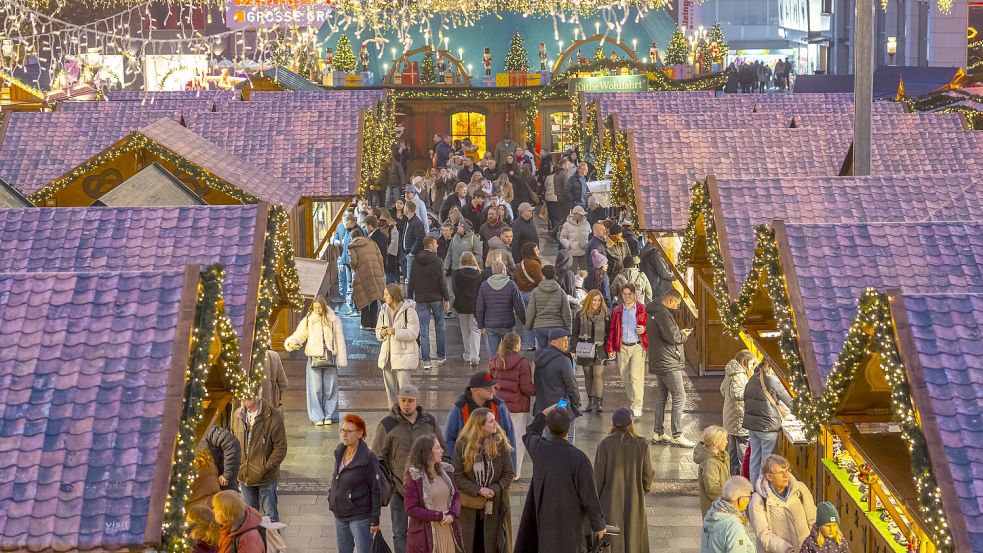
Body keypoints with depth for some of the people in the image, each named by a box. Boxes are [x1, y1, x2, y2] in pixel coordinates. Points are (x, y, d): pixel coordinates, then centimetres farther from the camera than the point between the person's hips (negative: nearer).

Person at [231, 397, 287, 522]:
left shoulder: (273, 417, -14)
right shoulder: (237, 415, 1)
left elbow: (281, 448, -11)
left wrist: (266, 468, -16)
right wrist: (236, 464, 4)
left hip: (266, 478, -5)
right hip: (244, 476, 5)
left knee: (270, 514, 6)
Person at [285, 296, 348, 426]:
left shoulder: (333, 320, 6)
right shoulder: (308, 320, 6)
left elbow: (339, 341, 6)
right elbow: (299, 335, 2)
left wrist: (341, 359, 2)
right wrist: (291, 343, -20)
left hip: (330, 359, 0)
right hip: (314, 359, 0)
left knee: (330, 388, 4)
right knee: (315, 389, -3)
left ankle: (329, 416, 12)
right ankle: (317, 417, 1)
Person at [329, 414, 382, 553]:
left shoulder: (368, 459, -19)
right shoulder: (339, 452, 2)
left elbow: (376, 490, -15)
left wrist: (375, 519, -14)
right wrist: (331, 497, 13)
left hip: (360, 516, -7)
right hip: (340, 514, 7)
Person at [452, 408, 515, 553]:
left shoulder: (500, 443, -4)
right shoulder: (463, 445, -6)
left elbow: (509, 474, -1)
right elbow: (458, 477, -5)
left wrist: (495, 490, -16)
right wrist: (478, 490, -16)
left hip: (495, 507, 0)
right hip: (470, 506, 0)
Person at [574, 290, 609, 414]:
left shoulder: (604, 315, 2)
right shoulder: (581, 314, 2)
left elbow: (608, 333, 7)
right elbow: (575, 333, 4)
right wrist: (574, 349, -4)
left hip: (599, 349, -1)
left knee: (598, 375, -11)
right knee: (588, 376, 9)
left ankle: (599, 402, -12)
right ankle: (590, 401, 18)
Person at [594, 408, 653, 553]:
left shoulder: (605, 445, -15)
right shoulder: (642, 444, -11)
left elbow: (599, 476, -11)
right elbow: (647, 474, -6)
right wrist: (645, 489, 16)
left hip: (611, 500, -1)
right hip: (634, 501, 1)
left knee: (612, 541, 10)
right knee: (634, 536, 18)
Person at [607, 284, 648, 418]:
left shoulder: (643, 309, 1)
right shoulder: (617, 311, 10)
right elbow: (612, 330, 13)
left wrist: (644, 329, -14)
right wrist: (610, 349, 8)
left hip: (638, 346, -4)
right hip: (622, 347, 4)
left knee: (636, 376, -13)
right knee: (625, 378, 8)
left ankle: (637, 407, -11)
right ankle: (632, 401, 24)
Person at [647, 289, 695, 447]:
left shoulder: (654, 313, 15)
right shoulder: (663, 314, -18)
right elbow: (673, 337, -21)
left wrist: (680, 333, 11)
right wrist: (684, 335, -3)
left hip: (658, 363, 11)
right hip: (669, 364, -11)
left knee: (661, 398, 14)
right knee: (679, 397, -7)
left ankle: (659, 434, 19)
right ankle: (677, 436, -8)